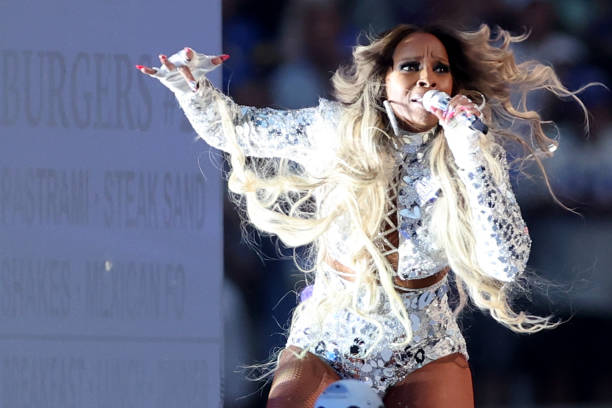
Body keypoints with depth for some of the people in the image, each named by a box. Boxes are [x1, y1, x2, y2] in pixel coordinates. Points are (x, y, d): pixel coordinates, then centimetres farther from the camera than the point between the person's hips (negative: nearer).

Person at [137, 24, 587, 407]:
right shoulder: (334, 129, -8)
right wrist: (190, 85, -17)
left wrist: (471, 157, -25)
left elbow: (507, 264, -21)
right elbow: (230, 128, 4)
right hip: (325, 345, 0)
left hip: (426, 355, 0)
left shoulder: (476, 154, -9)